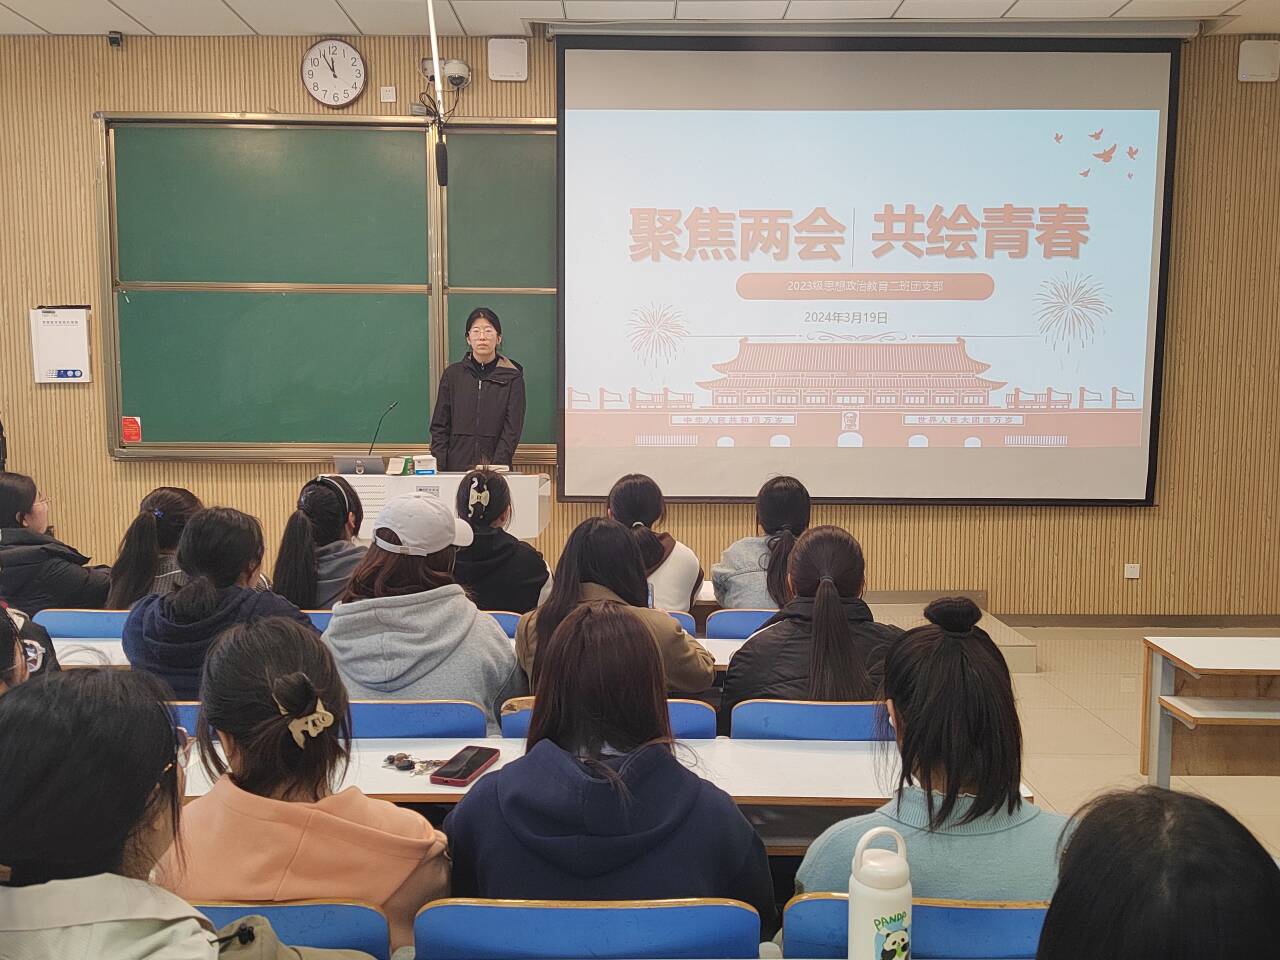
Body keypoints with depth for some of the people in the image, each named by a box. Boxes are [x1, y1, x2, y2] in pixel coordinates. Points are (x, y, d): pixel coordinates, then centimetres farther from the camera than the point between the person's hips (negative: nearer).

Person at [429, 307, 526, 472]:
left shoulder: (512, 377, 2)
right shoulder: (453, 374, 7)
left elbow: (512, 429, -4)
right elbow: (439, 426, 7)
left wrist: (497, 467, -15)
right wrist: (438, 469, -4)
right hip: (455, 468, 1)